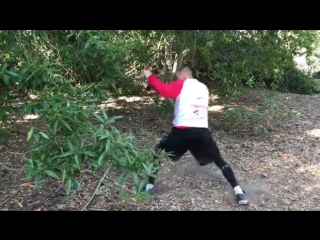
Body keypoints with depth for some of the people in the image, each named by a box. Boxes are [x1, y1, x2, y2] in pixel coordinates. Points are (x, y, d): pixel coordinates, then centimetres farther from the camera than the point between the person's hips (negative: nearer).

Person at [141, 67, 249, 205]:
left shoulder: (182, 85, 3)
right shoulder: (203, 88, 21)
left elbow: (164, 89, -9)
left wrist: (150, 77, 3)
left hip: (183, 130, -4)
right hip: (202, 131, 4)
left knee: (158, 153, 17)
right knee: (219, 161, 15)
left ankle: (149, 187, 13)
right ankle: (239, 193, 7)